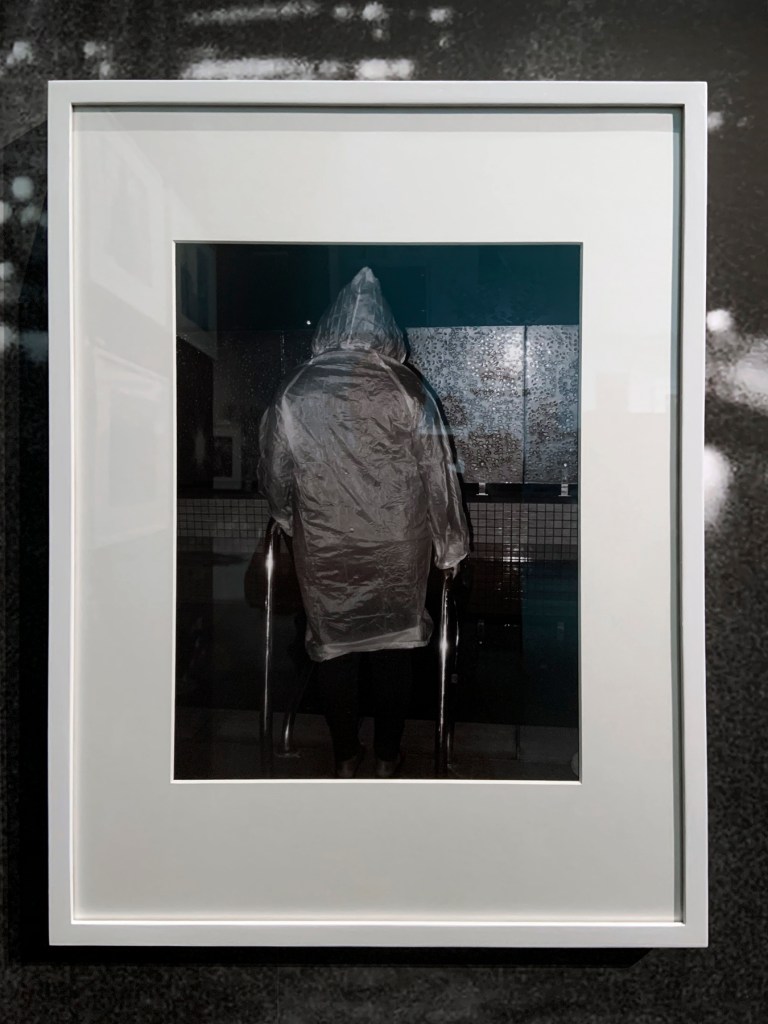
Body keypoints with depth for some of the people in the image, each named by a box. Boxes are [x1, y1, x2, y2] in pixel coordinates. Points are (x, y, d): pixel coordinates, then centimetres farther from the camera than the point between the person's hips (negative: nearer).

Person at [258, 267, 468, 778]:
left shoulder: (295, 394, -8)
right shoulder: (408, 391, -11)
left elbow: (275, 480, 1)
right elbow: (439, 476, -7)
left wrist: (296, 525, 20)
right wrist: (451, 546, 5)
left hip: (324, 554, 1)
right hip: (395, 552, 0)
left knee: (335, 649, 16)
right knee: (392, 648, 16)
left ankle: (346, 756, 31)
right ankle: (388, 756, 30)